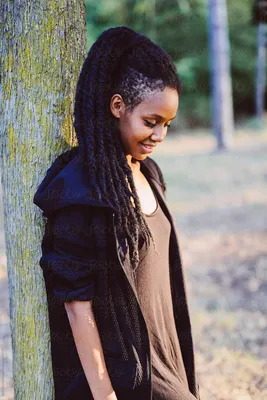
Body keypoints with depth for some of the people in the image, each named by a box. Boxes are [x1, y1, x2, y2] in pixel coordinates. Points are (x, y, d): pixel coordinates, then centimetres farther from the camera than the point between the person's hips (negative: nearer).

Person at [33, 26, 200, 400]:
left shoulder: (147, 174, 4)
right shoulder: (81, 190, -21)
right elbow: (77, 306, -19)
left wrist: (175, 364, 15)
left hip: (160, 352, 8)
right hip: (118, 368, -7)